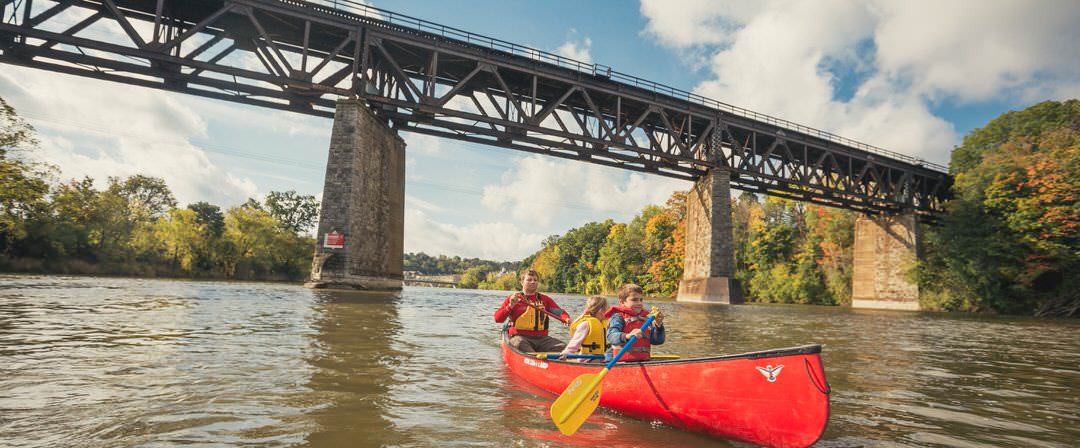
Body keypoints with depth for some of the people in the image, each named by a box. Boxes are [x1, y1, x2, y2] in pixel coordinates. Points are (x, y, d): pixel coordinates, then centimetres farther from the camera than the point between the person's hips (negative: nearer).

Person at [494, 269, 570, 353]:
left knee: (562, 347, -21)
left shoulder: (545, 299, 18)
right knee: (520, 344, -38)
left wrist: (566, 319, -17)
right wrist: (510, 306, -15)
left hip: (541, 338, 3)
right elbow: (497, 319, 1)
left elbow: (559, 311, 6)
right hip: (520, 337, -3)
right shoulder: (512, 299, 9)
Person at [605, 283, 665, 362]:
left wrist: (658, 325, -1)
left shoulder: (646, 319, 19)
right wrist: (627, 336, -38)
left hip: (643, 361, 5)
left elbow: (657, 341, 16)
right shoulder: (618, 317, -1)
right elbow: (611, 336, -19)